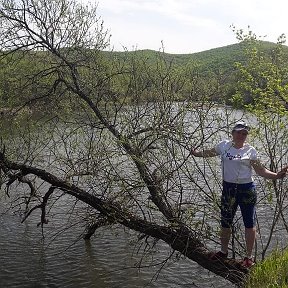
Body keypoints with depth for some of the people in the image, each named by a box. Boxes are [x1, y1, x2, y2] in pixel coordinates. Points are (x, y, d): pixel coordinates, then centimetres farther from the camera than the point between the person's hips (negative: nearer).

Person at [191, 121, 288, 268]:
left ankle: (249, 257, 18)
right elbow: (209, 152, 21)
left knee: (249, 224, 4)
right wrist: (196, 153, 26)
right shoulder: (224, 145, 2)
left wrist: (276, 175, -23)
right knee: (225, 222, 15)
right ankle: (224, 251, 35)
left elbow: (260, 170, -9)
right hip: (228, 188, 4)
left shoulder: (250, 150, -6)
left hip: (246, 189, -3)